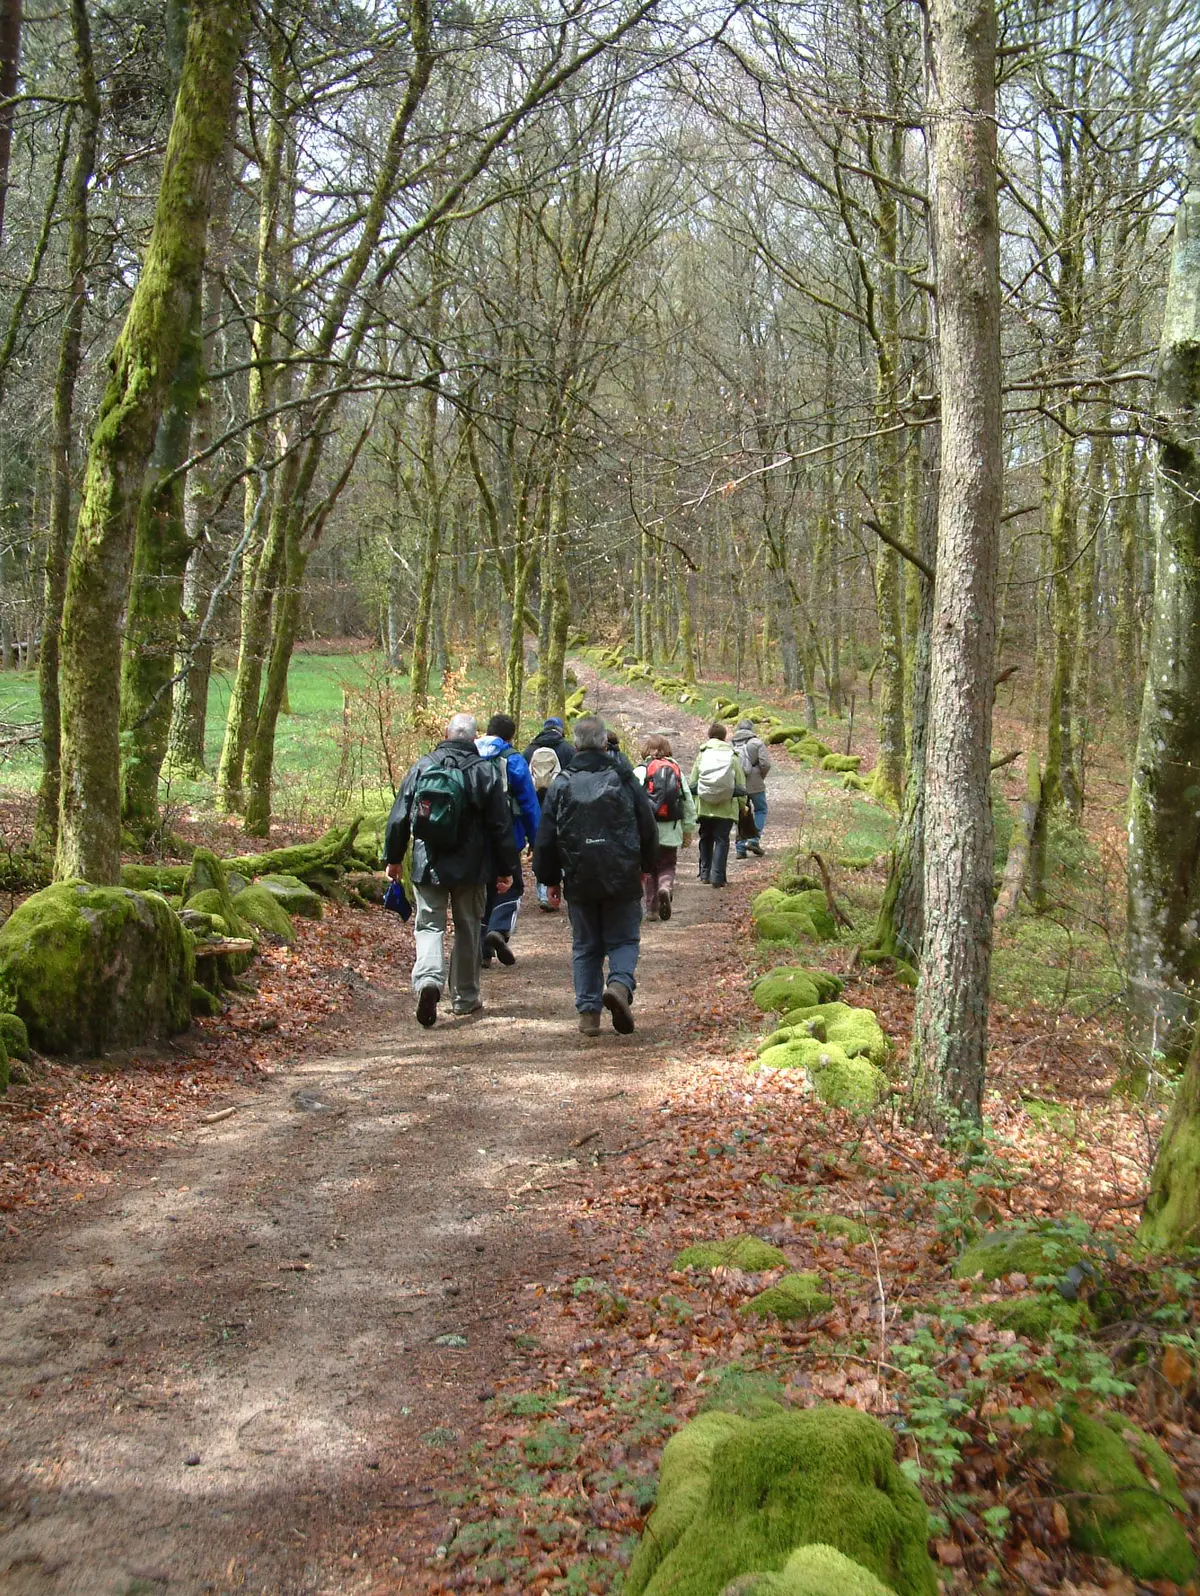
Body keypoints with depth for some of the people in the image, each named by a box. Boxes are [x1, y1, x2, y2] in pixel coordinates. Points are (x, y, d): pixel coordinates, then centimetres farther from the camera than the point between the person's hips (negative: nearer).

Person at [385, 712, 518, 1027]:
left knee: (429, 925, 6)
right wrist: (506, 869, 4)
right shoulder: (485, 770, -4)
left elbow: (399, 817, 6)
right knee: (468, 929, 12)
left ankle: (428, 979, -20)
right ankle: (465, 998, 20)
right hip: (470, 868, 0)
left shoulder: (422, 766, 1)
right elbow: (500, 825, -3)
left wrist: (393, 857, 17)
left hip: (427, 865, 1)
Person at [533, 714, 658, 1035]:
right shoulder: (625, 780, -1)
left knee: (585, 946, 11)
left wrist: (549, 879, 12)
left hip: (579, 882, 1)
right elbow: (649, 829, 5)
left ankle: (588, 1011, 7)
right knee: (623, 939, 10)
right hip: (622, 882, -1)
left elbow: (545, 840, 2)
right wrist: (647, 867, 19)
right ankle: (620, 984, -18)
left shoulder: (560, 785, 0)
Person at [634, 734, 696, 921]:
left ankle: (652, 909, 10)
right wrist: (688, 832, 16)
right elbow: (689, 804, 8)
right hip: (671, 832, 2)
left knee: (648, 870, 11)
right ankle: (666, 888, -16)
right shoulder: (677, 772, 6)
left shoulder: (640, 771, -3)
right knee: (668, 866, 14)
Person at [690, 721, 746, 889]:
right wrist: (743, 805, 10)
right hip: (726, 807, -1)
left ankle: (705, 873, 20)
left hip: (704, 806, 2)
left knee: (706, 839, 17)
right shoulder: (732, 756, -1)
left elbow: (692, 782, 2)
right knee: (722, 840, 2)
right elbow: (740, 784, 1)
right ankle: (718, 876, -4)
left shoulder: (701, 755, 1)